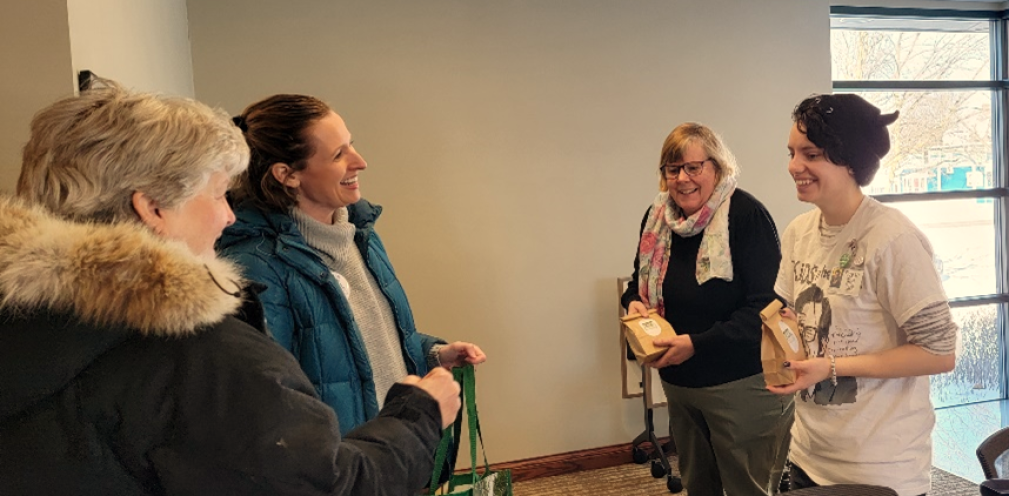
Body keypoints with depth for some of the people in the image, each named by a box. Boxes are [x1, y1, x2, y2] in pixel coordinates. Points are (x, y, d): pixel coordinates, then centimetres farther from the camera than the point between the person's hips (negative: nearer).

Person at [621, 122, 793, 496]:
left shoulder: (745, 214, -17)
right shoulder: (657, 218, 3)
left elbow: (765, 305, -21)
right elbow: (640, 281, 17)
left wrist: (698, 344, -25)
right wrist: (634, 303, -6)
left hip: (741, 384, -6)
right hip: (678, 382, 7)